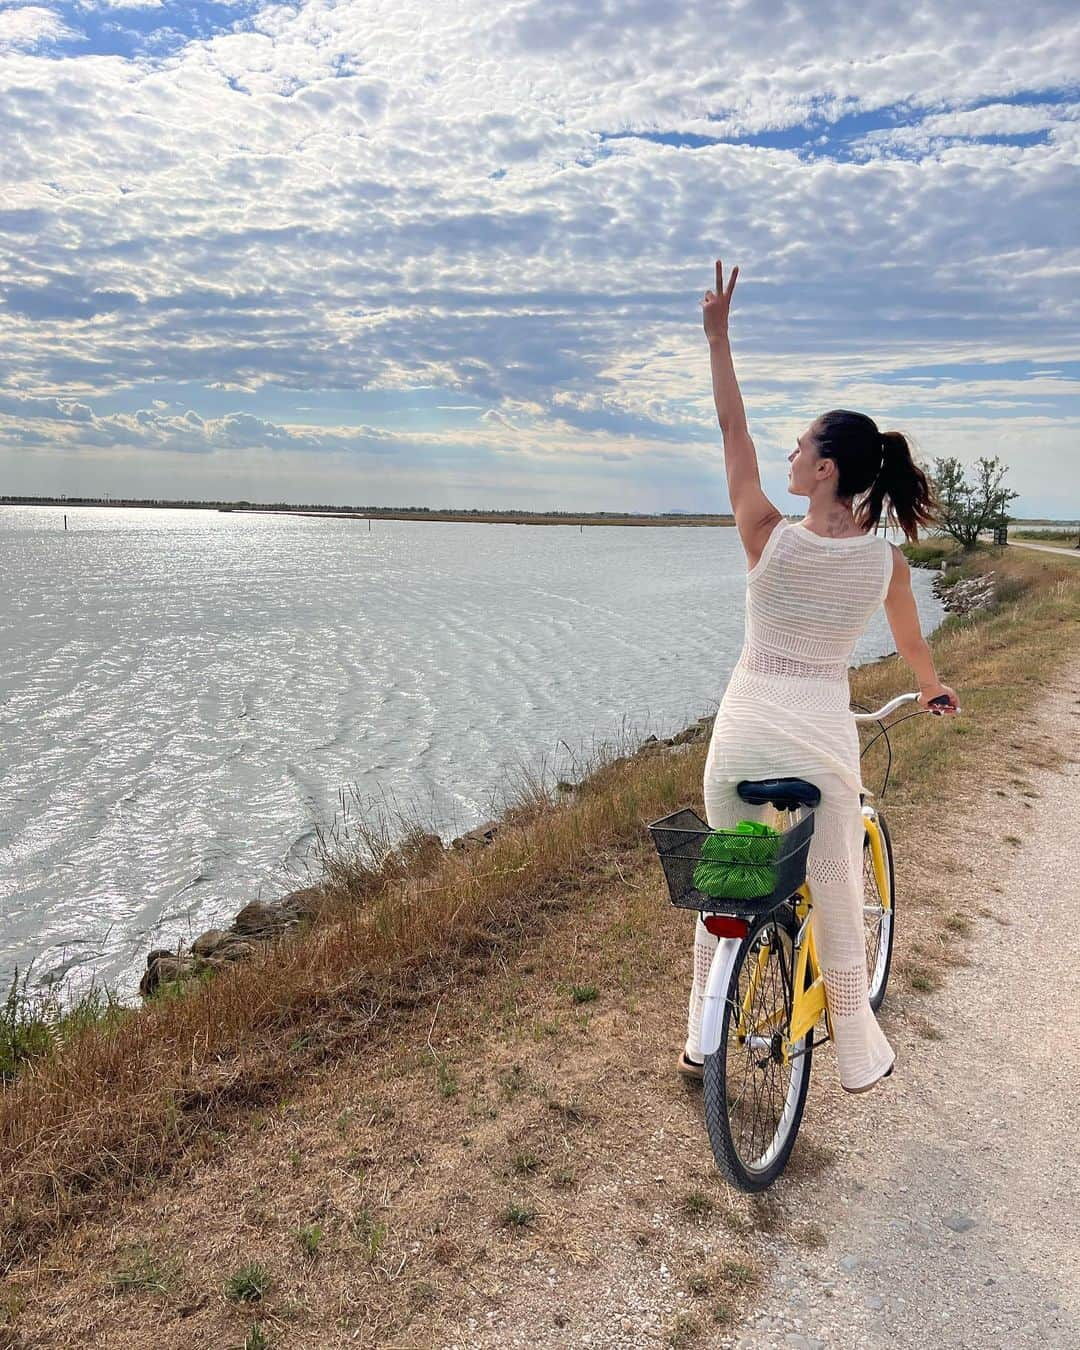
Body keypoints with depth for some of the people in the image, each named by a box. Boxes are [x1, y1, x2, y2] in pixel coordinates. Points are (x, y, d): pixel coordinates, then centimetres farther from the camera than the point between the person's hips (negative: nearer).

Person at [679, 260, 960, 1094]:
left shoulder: (768, 536, -10)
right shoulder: (887, 560, -3)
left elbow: (732, 430, 0)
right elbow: (912, 644, 15)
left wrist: (718, 334, 8)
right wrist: (935, 690, 36)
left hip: (745, 728, 0)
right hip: (823, 735, 1)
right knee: (837, 899, 15)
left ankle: (702, 1039, 29)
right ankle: (857, 1050, 31)